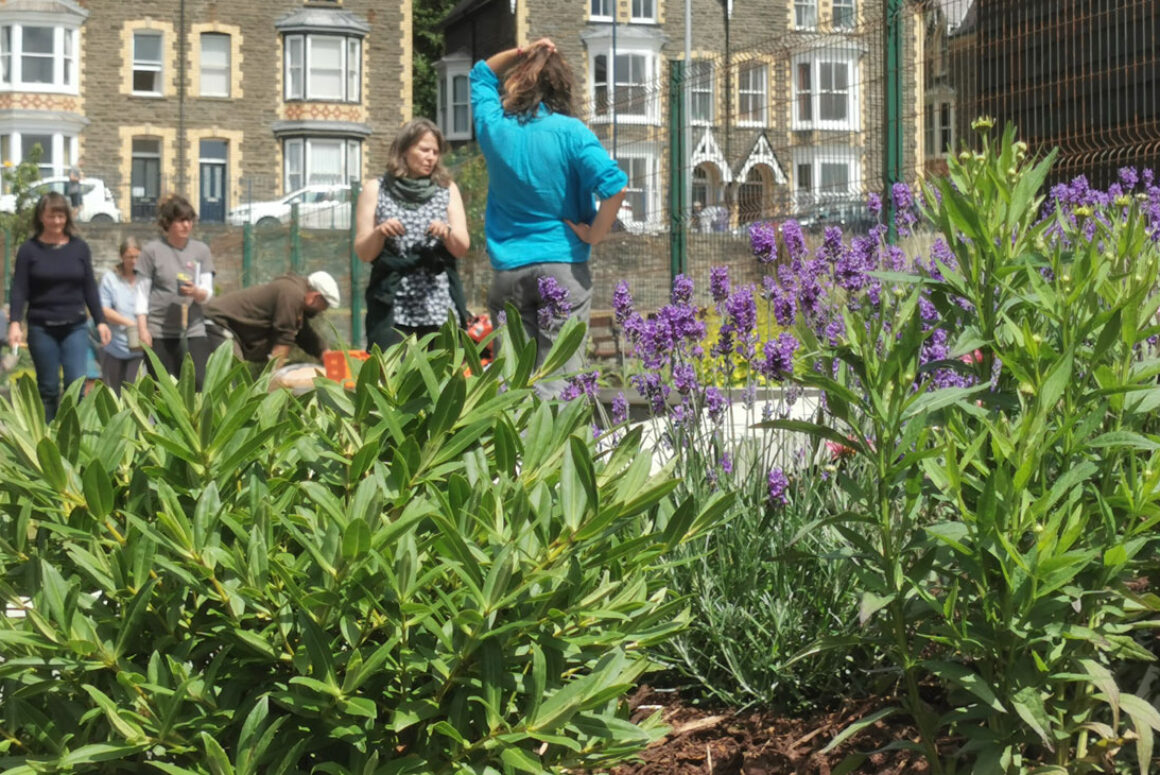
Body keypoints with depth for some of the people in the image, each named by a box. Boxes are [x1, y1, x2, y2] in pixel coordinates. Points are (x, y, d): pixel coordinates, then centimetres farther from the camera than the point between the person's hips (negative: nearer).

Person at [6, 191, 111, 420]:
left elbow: (90, 287, 8)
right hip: (41, 328, -1)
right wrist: (15, 323, -16)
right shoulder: (29, 249, -1)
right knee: (48, 388, 5)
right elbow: (19, 290, -4)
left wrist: (100, 321, 4)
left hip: (75, 326, 1)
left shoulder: (79, 247, 5)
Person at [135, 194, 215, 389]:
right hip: (159, 331, -2)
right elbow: (142, 293, 5)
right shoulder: (152, 251, 3)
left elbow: (208, 294, 8)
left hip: (194, 330, 2)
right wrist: (142, 328, -4)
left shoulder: (201, 250, 10)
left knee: (201, 384, -11)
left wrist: (196, 292, -16)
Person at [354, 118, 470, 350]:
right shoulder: (376, 190, 9)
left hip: (441, 307, 2)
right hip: (392, 308, -1)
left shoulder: (447, 189, 13)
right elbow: (363, 253, 5)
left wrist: (446, 232, -13)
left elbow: (462, 249, 7)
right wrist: (379, 233, -14)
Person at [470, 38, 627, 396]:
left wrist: (520, 54, 11)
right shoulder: (570, 132, -5)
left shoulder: (494, 125, 5)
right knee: (557, 379, -4)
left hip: (508, 269, 3)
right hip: (563, 265, -3)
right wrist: (594, 233, -6)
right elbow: (614, 184, -19)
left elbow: (481, 73, 25)